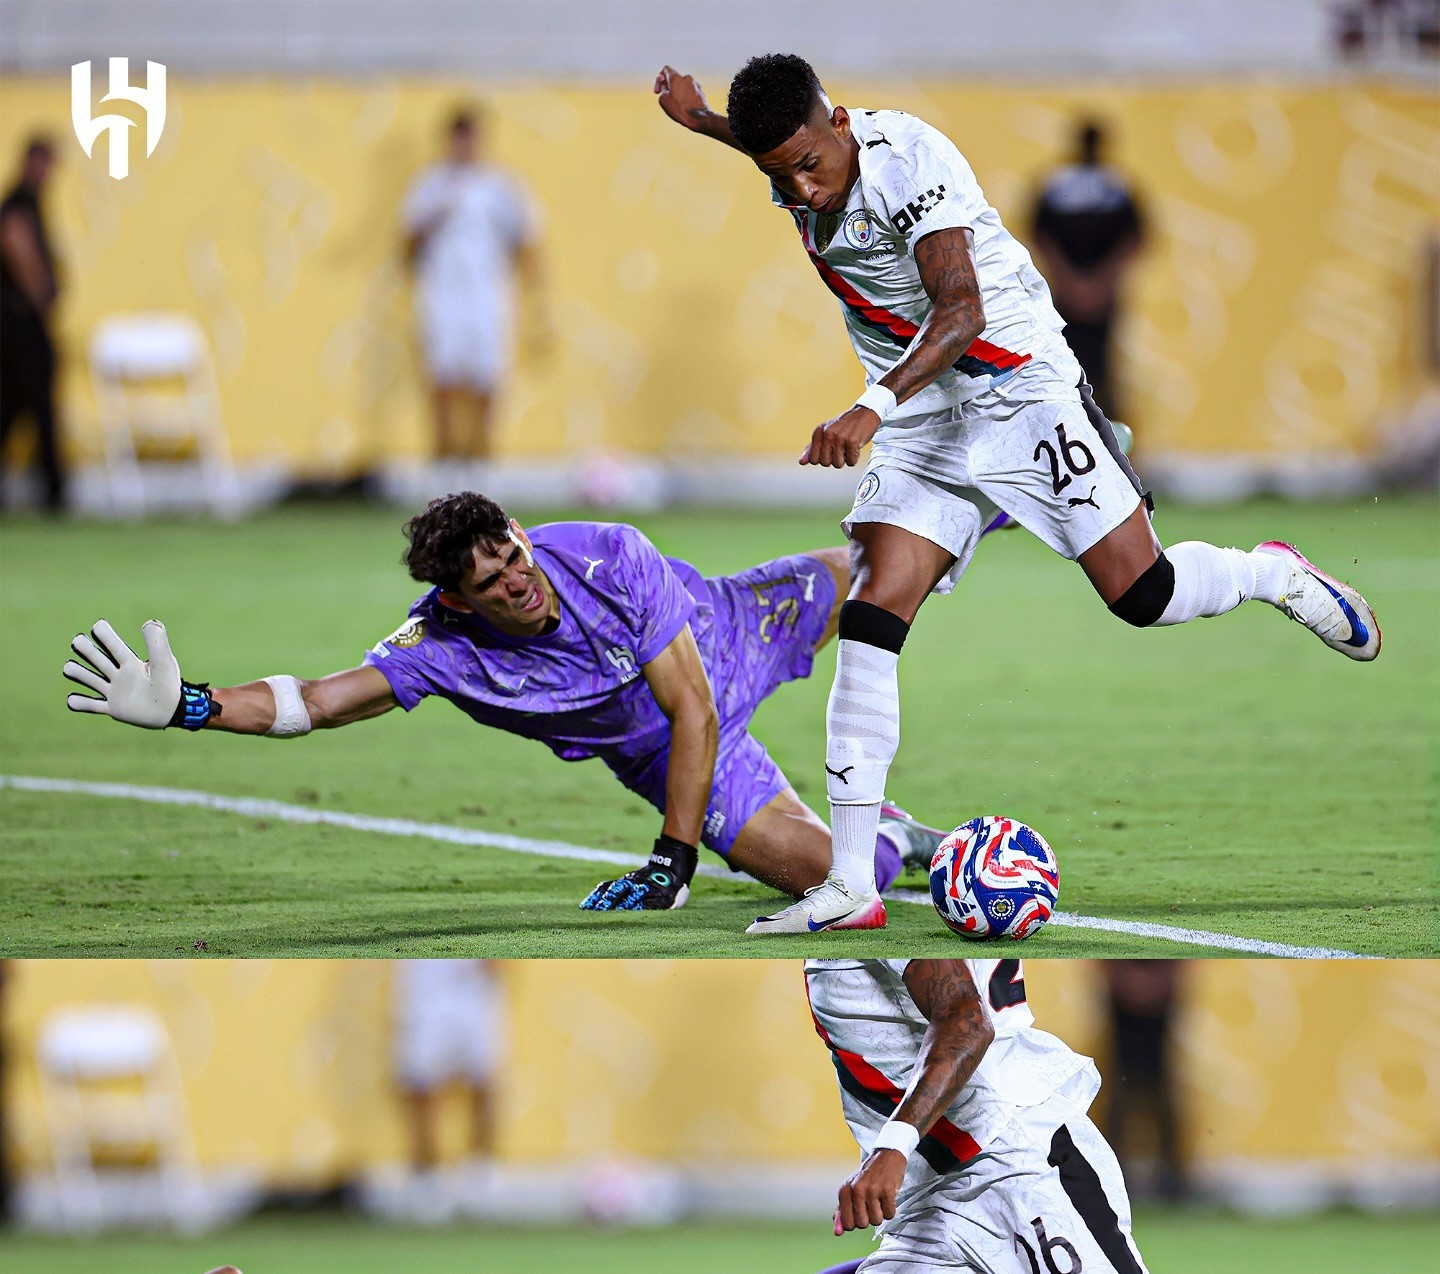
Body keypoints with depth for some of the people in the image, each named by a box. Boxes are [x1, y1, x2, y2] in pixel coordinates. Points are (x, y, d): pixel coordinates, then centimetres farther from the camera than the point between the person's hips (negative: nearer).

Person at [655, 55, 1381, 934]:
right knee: (868, 623, -11)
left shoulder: (908, 158, -26)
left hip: (1021, 389, -6)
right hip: (920, 424, 6)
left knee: (1141, 594, -7)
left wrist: (873, 408, -50)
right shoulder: (800, 176, -3)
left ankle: (1276, 576, 29)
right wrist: (699, 121, 21)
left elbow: (960, 311, -37)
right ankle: (850, 886, -13)